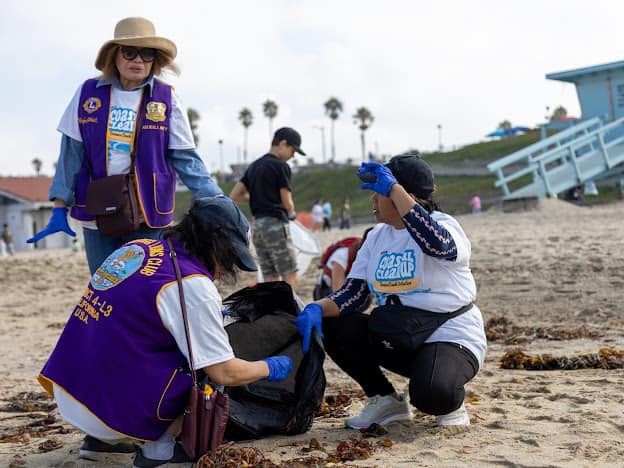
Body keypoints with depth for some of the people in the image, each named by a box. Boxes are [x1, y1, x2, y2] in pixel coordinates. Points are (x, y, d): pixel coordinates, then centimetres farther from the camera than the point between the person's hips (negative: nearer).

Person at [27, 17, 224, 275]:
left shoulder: (166, 98, -3)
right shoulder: (88, 93, 1)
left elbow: (185, 158, -2)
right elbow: (71, 154, 4)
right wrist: (59, 209, 0)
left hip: (148, 219, -2)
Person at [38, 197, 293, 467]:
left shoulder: (138, 246, 9)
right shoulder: (193, 285, -13)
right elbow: (224, 374, -10)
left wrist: (211, 315, 31)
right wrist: (270, 368, 8)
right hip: (112, 411, -8)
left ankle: (101, 439, 19)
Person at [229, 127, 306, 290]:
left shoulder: (254, 166, 16)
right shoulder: (281, 166, -8)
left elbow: (234, 196, 13)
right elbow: (287, 203, -7)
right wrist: (291, 213, 14)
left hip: (257, 226, 8)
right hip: (276, 224, -8)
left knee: (270, 280, 9)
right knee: (290, 278, -5)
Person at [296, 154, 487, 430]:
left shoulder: (444, 224, -11)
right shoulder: (377, 237, 8)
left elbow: (436, 244, -38)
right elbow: (352, 293, 2)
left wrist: (394, 189, -35)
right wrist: (317, 308, -19)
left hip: (450, 337, -7)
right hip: (395, 339, 7)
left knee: (431, 395, -36)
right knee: (333, 327, -10)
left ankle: (452, 403, 4)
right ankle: (385, 400, 5)